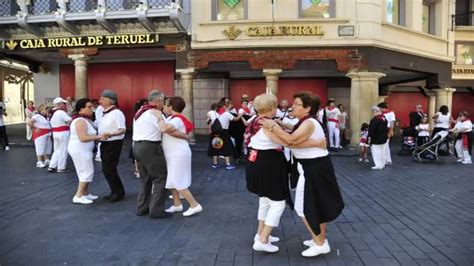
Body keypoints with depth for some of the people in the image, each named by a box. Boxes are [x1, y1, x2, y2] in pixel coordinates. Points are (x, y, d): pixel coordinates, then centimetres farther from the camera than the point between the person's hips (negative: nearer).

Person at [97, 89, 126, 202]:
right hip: (105, 143, 9)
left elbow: (122, 130, -23)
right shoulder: (105, 113, 10)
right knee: (106, 169, 14)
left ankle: (119, 192, 11)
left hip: (114, 144, -9)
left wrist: (110, 134, -35)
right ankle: (115, 192, 26)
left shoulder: (117, 113, -18)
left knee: (109, 169, -5)